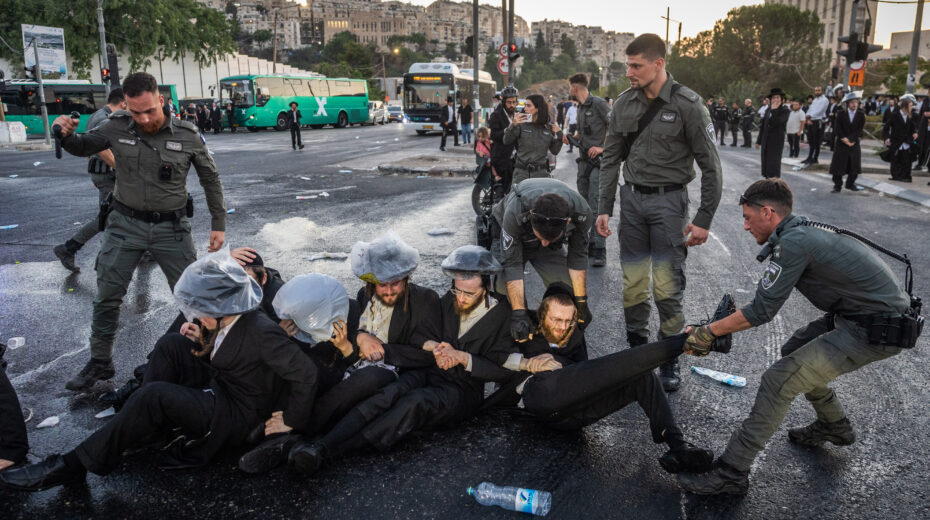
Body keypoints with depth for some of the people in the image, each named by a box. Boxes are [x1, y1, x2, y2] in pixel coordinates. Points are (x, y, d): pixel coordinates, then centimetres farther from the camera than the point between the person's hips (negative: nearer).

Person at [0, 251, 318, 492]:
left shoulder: (262, 333, -29)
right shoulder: (229, 318, -4)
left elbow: (306, 375, -30)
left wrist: (291, 421, -19)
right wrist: (202, 340, -3)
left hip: (236, 415, -9)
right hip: (216, 387, 9)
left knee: (154, 394, -25)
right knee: (170, 345, -2)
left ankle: (72, 466, -13)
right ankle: (152, 429, -1)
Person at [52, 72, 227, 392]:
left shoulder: (187, 135, -9)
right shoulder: (117, 128, -6)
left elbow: (211, 179, 2)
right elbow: (83, 147, 12)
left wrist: (219, 225, 0)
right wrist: (66, 135, -12)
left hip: (171, 227, -1)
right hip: (125, 223, 2)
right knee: (107, 296, 6)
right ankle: (100, 363, 23)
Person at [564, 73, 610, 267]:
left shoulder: (598, 103, -10)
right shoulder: (580, 107, 17)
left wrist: (603, 148, -19)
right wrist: (571, 137, 8)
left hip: (598, 161, -9)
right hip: (584, 161, 9)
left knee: (596, 204, -15)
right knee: (585, 205, 11)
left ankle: (600, 251, -15)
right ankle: (590, 243, 20)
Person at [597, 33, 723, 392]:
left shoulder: (688, 105, -10)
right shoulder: (624, 104, 4)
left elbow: (710, 167, -6)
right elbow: (611, 160, 11)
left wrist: (703, 220, -9)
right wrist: (604, 208, 6)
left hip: (668, 201, -4)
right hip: (632, 199, 4)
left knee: (667, 286, -4)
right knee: (632, 282, 6)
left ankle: (670, 359, 13)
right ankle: (637, 348, 22)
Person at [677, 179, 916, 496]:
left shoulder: (793, 243, -19)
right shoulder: (804, 230, 11)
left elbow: (761, 312, -17)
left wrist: (708, 332, -8)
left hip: (876, 331, -10)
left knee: (779, 381, -12)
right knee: (795, 352, 23)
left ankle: (731, 474, -5)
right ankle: (833, 427, 41)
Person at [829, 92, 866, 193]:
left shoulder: (861, 115, 2)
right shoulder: (840, 115, -1)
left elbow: (859, 130, -5)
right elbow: (838, 130, -6)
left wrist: (849, 139, -15)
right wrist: (845, 140, -16)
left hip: (854, 144, 2)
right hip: (841, 144, -2)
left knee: (854, 165, 4)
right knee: (838, 165, -2)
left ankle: (850, 184, 18)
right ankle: (837, 185, 7)